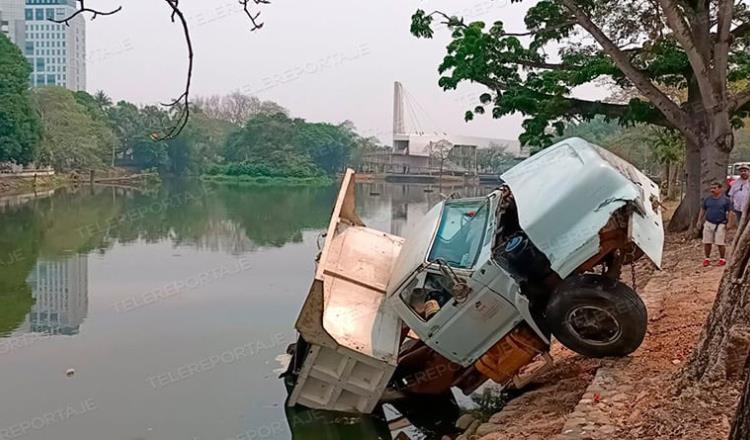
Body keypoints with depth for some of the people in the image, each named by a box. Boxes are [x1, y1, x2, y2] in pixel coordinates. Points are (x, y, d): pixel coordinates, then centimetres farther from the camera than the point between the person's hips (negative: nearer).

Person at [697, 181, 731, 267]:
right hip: (708, 223, 4)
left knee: (720, 243, -2)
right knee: (706, 243, 4)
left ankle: (722, 259, 13)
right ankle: (707, 259, 16)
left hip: (720, 224, -4)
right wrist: (699, 220, 11)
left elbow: (729, 212, -2)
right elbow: (703, 210, 16)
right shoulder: (707, 199, 8)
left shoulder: (726, 200, -2)